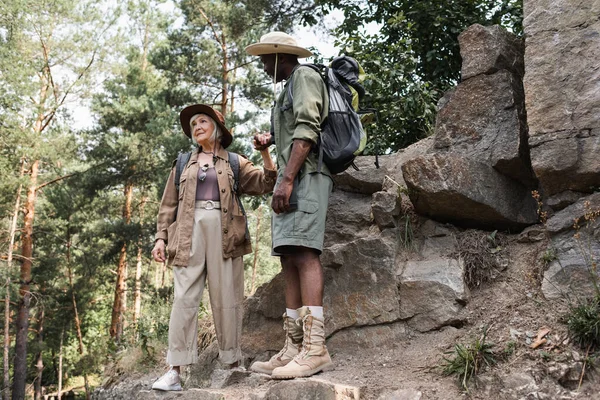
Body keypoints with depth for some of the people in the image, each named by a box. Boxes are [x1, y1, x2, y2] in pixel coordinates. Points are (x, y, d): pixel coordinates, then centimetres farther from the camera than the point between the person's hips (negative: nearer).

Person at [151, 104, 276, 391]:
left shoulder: (234, 162, 16)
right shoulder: (184, 163, 21)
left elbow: (265, 185, 4)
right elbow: (169, 204, 16)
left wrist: (265, 155, -11)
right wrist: (161, 237, 5)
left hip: (224, 232, -1)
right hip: (189, 231, 1)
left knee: (226, 298, -1)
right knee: (184, 298, -7)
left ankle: (233, 366, 5)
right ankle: (175, 370, -10)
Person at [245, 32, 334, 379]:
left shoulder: (304, 77, 0)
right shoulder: (289, 90, 29)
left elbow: (307, 130, -14)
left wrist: (287, 178, -21)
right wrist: (272, 139, 17)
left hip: (305, 175, -10)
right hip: (291, 179, 10)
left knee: (303, 253, -20)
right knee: (290, 259, 2)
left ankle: (315, 348, -26)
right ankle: (293, 348, 0)